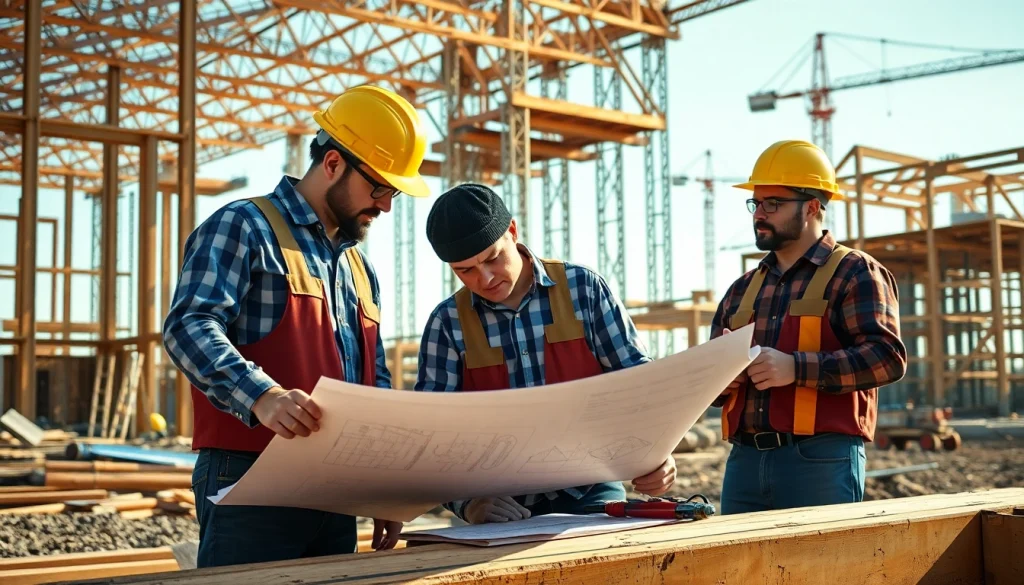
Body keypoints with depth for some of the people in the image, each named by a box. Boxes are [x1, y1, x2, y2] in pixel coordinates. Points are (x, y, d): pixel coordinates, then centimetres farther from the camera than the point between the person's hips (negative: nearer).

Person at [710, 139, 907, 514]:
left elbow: (887, 357, -12)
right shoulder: (743, 289, 20)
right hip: (745, 460, 6)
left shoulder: (855, 273, 2)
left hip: (821, 460, -6)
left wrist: (795, 368, -20)